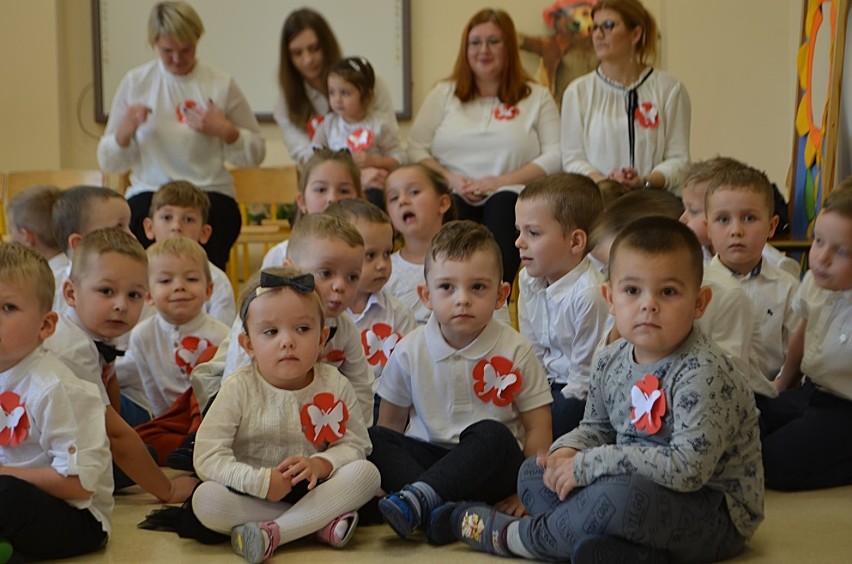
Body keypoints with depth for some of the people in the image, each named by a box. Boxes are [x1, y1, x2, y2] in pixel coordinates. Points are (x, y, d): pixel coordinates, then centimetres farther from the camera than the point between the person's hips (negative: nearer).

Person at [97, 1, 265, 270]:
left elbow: (256, 153, 10)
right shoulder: (134, 83, 8)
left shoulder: (221, 84, 5)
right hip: (148, 194, 1)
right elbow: (108, 162, 11)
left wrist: (225, 131, -8)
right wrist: (125, 131, -9)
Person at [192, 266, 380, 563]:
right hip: (254, 494, -2)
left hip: (312, 489, 2)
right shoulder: (239, 389, -10)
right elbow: (208, 456, -17)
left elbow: (355, 444, -3)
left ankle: (273, 533, -31)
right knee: (205, 499, -30)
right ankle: (320, 522, -26)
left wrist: (320, 464, -24)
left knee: (367, 472, -22)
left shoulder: (335, 386, -3)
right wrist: (260, 481, -28)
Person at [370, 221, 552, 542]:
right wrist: (392, 467, -6)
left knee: (493, 435, -34)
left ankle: (421, 497, -43)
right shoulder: (410, 351, 0)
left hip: (490, 468, -2)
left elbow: (538, 428, -2)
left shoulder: (515, 352, -5)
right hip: (426, 456, 3)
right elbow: (391, 423, 9)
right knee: (373, 439, -23)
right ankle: (441, 511, -39)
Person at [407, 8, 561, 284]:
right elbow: (416, 149, 11)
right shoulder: (444, 94, 20)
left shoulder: (537, 97, 13)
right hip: (453, 196, 1)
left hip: (509, 196, -1)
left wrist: (501, 181, -11)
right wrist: (450, 179, -8)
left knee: (502, 207, -37)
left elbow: (555, 156, 2)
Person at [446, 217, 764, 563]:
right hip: (644, 489, 9)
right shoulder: (611, 362, 1)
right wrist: (567, 453, -8)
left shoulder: (703, 373, -23)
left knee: (617, 494, -36)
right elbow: (597, 427, 18)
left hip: (719, 515, -9)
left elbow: (688, 466, -31)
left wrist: (587, 465, -26)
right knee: (534, 474, 8)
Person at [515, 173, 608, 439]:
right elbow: (532, 350, 10)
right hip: (547, 382, 8)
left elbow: (585, 372, -17)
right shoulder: (529, 280, 1)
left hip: (577, 392, -8)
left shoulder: (589, 292, -25)